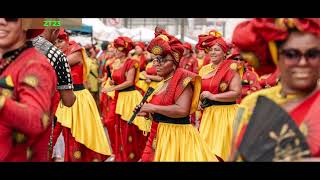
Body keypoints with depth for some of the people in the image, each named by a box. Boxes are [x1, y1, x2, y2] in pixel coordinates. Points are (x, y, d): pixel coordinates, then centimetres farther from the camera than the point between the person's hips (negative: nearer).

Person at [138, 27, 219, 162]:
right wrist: (148, 113, 6)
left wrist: (153, 107, -20)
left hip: (177, 135, -8)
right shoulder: (163, 83, 13)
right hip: (160, 135, 8)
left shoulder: (182, 79, -13)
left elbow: (182, 110, -26)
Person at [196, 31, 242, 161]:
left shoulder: (230, 68, -7)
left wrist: (213, 96, -17)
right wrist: (198, 102, 7)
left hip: (225, 113, -6)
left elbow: (237, 93, -17)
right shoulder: (204, 69, 13)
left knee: (218, 151, -6)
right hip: (207, 113, 6)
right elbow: (199, 90, 27)